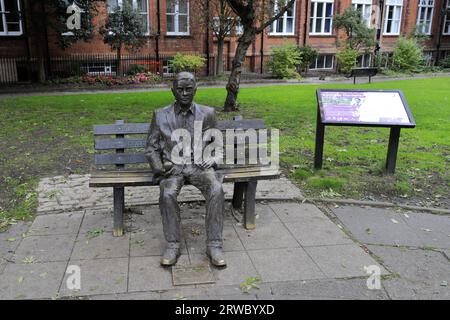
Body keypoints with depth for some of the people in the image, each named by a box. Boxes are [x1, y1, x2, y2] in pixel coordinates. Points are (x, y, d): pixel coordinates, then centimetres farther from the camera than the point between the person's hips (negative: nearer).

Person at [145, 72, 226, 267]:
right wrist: (159, 167, -9)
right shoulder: (160, 115, 7)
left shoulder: (207, 114, 8)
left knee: (217, 189, -30)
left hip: (199, 165, 0)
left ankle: (214, 245, -22)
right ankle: (173, 245, -18)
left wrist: (212, 159, -6)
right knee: (167, 194, -32)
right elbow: (151, 148, 10)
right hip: (172, 167, 0)